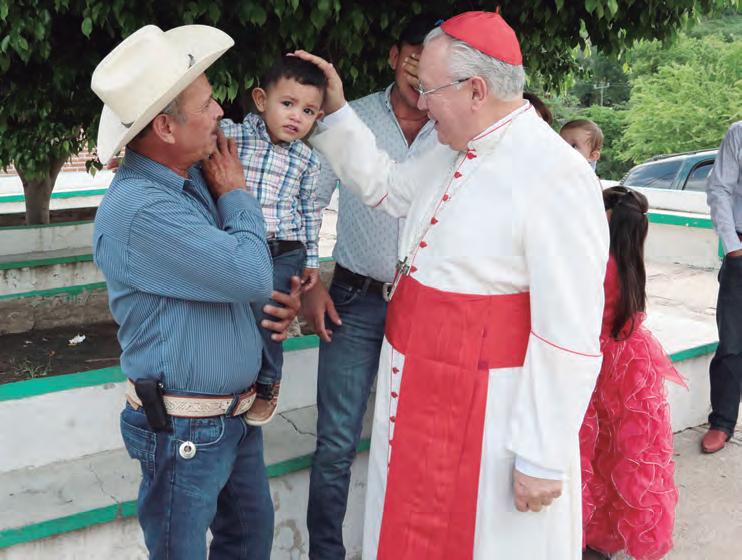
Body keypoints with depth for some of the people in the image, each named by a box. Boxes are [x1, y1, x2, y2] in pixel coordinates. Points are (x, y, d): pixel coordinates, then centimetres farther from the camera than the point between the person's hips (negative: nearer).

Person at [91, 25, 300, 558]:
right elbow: (251, 274, -28)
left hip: (238, 412, 8)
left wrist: (283, 298, -2)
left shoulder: (196, 177, 2)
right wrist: (237, 193, -12)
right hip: (186, 430, -8)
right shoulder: (138, 209, -27)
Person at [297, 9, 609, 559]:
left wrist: (545, 458, -18)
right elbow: (384, 184, 25)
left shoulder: (555, 176, -21)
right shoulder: (451, 154, 5)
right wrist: (335, 110, 17)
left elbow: (568, 337, -21)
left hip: (489, 407, -8)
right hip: (417, 391, 8)